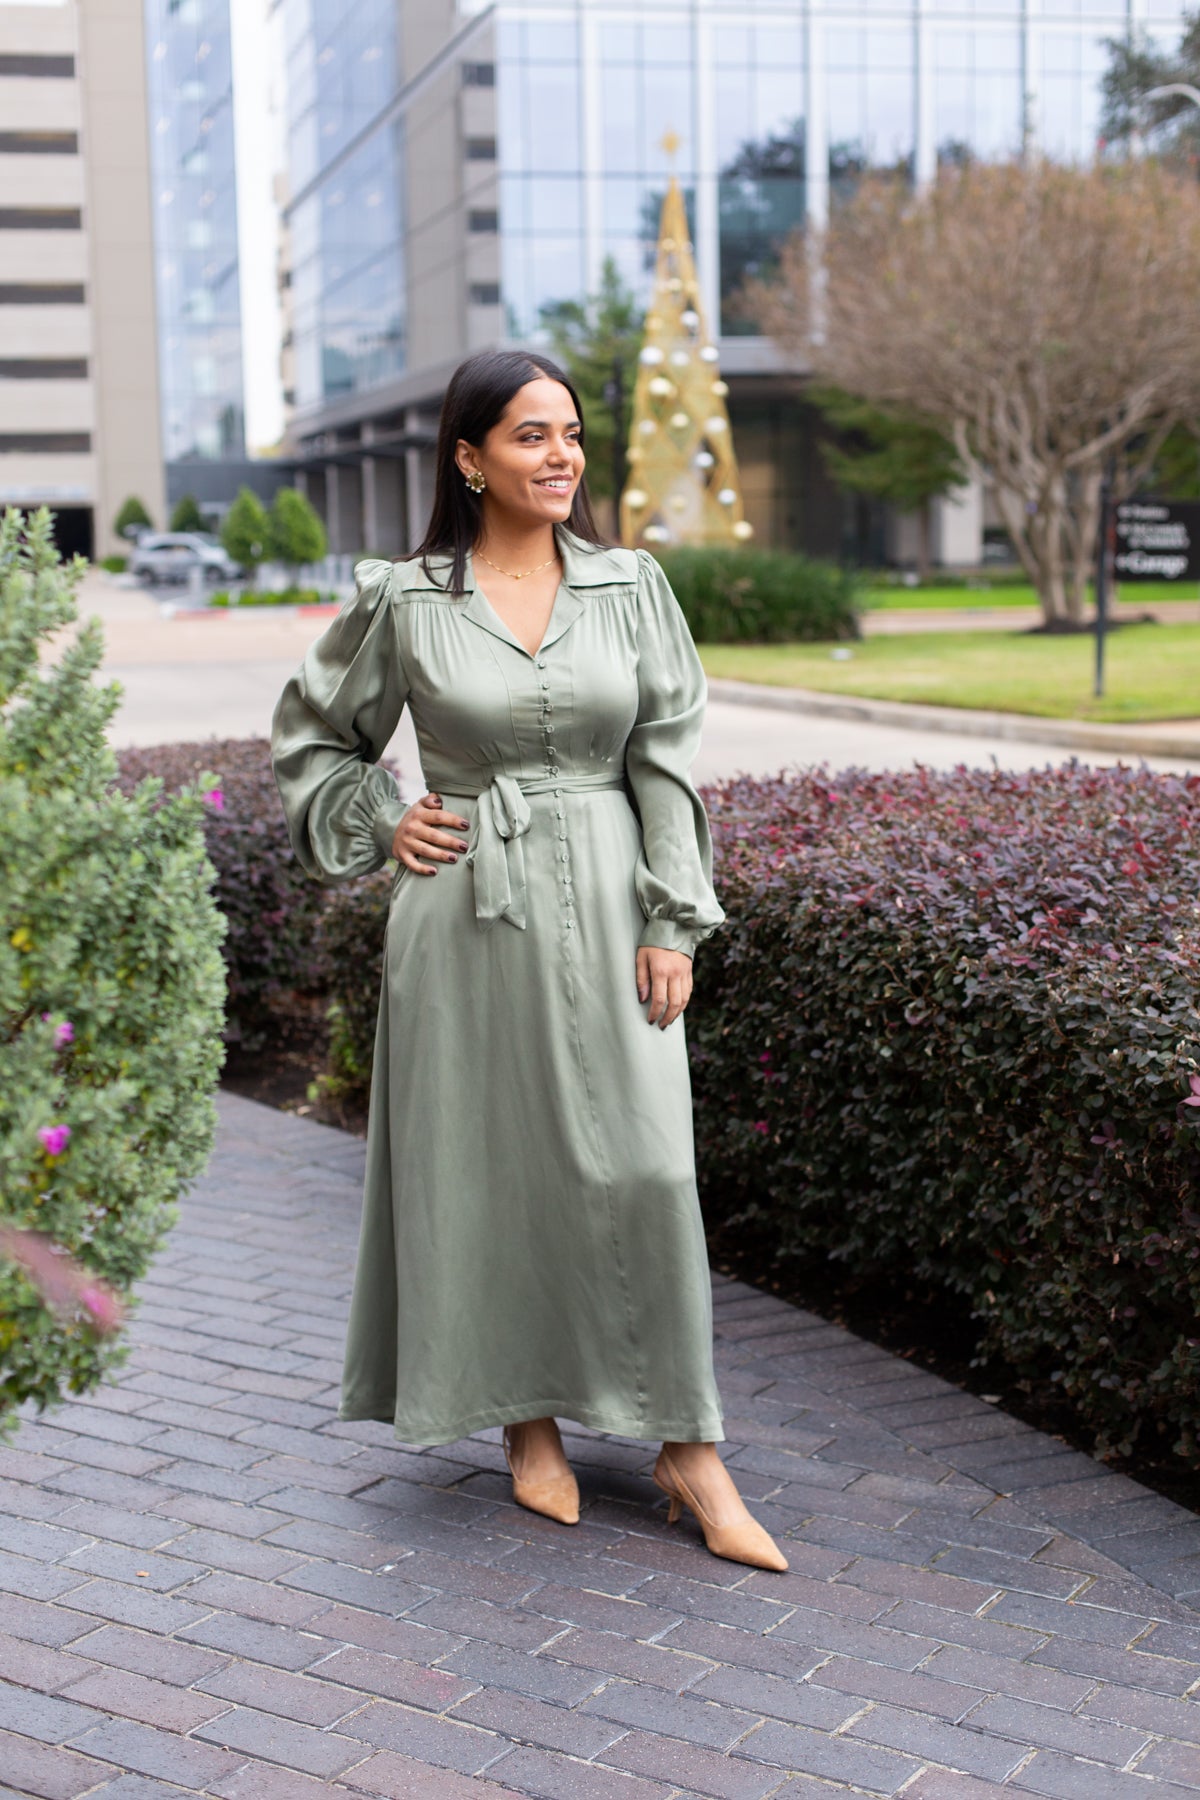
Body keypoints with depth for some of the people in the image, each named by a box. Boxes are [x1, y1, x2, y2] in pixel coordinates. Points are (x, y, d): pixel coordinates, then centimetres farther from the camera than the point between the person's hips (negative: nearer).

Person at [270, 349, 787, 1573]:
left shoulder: (630, 586, 4)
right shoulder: (402, 600, -1)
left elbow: (667, 760, 2)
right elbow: (309, 736, 13)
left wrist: (672, 925, -3)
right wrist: (377, 829, 0)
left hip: (604, 905, 1)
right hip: (465, 910, -1)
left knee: (638, 1163, -3)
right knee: (483, 1165, 5)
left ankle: (686, 1448, 8)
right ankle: (527, 1422, 23)